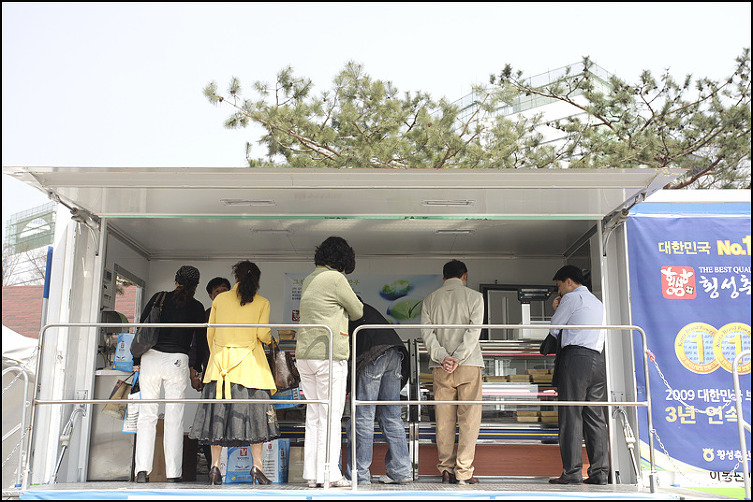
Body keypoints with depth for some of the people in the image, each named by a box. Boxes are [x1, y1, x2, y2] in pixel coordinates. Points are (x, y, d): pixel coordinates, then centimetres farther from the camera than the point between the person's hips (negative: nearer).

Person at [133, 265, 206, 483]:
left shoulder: (159, 298, 7)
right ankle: (173, 473, 4)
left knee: (147, 415, 6)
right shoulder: (197, 307, 5)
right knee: (174, 418, 4)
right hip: (177, 360, -1)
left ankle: (142, 470, -1)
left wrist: (137, 361, 10)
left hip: (151, 357, 1)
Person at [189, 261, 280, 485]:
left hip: (220, 360, 2)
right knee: (254, 411, 2)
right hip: (249, 363, -2)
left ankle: (215, 467, 5)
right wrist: (271, 339, 17)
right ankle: (256, 465, -3)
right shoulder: (262, 302, 2)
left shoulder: (220, 299, 8)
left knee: (219, 412, 4)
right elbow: (262, 334, -6)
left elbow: (210, 333, 10)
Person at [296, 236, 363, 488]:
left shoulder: (308, 280, 14)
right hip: (329, 355, -7)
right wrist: (343, 313, 20)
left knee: (313, 415, 11)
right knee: (331, 416, -2)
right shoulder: (335, 279, -9)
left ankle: (312, 474, 13)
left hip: (304, 354, 8)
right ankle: (329, 474, 0)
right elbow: (357, 311, 2)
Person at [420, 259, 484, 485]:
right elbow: (473, 331, -9)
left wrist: (442, 357, -8)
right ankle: (463, 472, -2)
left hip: (441, 367, 3)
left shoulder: (430, 299, 10)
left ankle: (446, 469, 8)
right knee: (469, 419, 1)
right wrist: (457, 358, -12)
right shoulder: (474, 297, 2)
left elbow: (427, 332, 0)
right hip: (469, 365, -2)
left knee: (444, 420, 7)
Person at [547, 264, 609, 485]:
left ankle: (572, 472, -10)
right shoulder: (598, 303, 26)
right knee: (595, 416, 5)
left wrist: (556, 310, 23)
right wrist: (559, 310, 27)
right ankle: (600, 472, 2)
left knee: (571, 415, -7)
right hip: (597, 358, 8)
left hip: (576, 357, -8)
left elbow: (554, 329, 5)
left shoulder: (572, 297, 1)